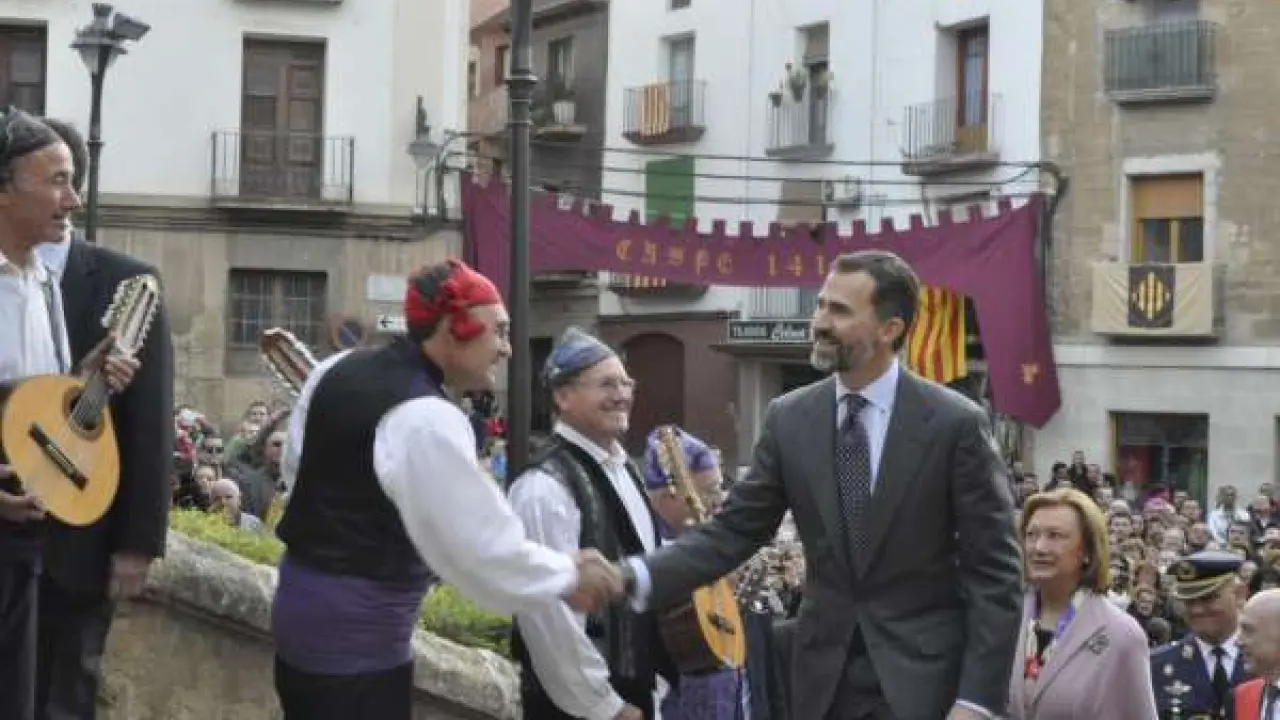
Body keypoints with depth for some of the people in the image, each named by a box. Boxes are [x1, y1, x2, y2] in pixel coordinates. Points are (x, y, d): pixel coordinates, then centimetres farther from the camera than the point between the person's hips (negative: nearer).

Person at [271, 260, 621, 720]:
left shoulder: (337, 369, 4)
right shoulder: (428, 421, -24)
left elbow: (296, 465, 20)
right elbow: (487, 549, -22)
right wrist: (569, 577, -8)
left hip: (302, 609, 10)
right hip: (357, 637, -9)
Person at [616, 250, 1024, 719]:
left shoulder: (955, 424, -8)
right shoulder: (789, 419, 2)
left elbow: (994, 572, -7)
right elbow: (733, 532, 2)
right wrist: (635, 577, -15)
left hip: (922, 680, -3)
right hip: (825, 677, 3)